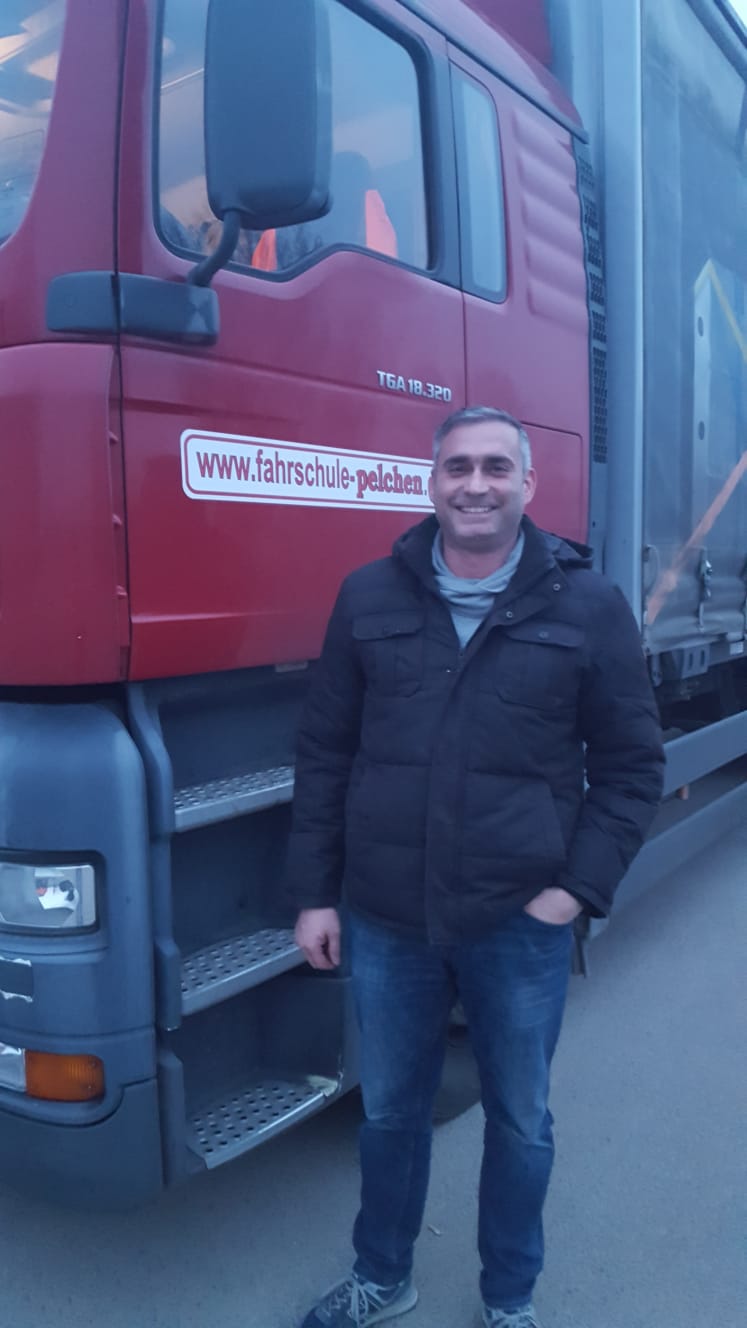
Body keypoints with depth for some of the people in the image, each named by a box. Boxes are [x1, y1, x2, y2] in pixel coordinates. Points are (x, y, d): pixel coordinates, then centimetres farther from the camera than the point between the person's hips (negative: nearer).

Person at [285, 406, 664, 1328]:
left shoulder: (588, 606, -5)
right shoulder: (369, 597, -1)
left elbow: (631, 765, 1)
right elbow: (324, 754, 3)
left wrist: (579, 886, -8)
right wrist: (313, 892, 1)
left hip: (521, 927, -1)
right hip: (386, 921, 2)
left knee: (519, 1122, 18)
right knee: (389, 1111, 20)